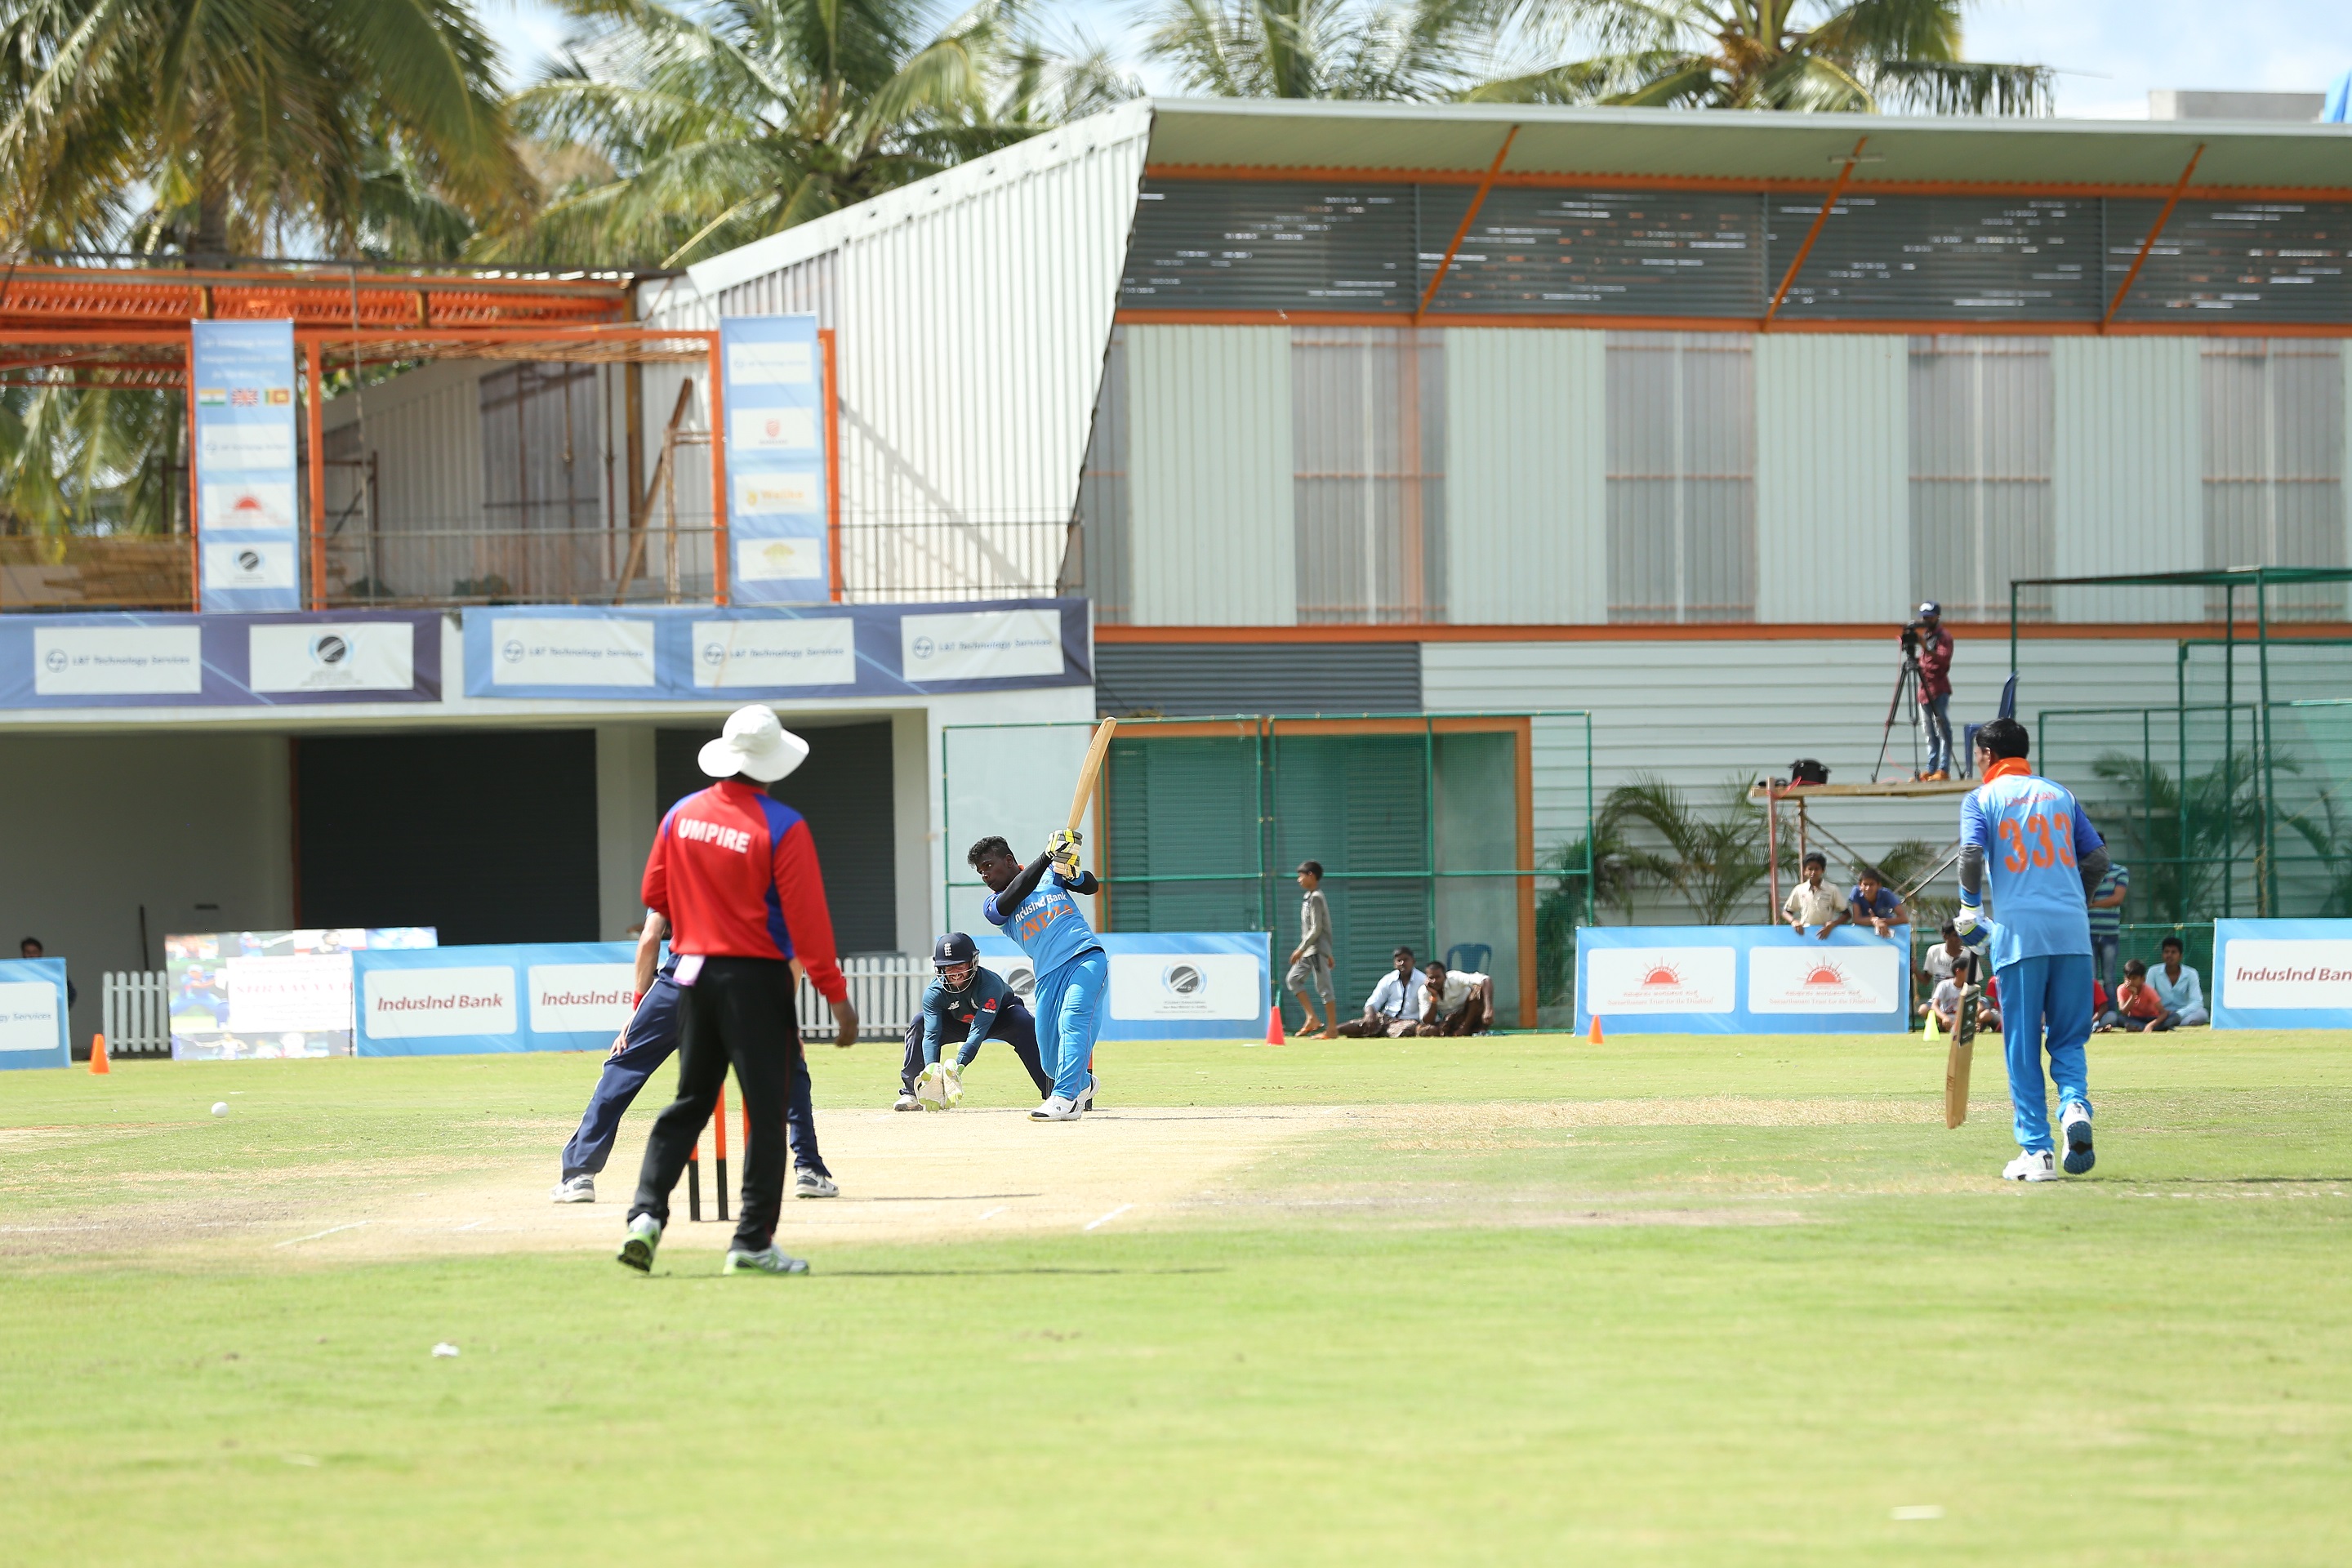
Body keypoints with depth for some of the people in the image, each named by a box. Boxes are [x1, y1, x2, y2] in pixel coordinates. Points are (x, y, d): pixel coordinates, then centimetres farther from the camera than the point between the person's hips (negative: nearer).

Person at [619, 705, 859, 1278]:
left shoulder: (681, 816, 3)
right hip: (757, 979, -6)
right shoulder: (781, 827, -13)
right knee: (766, 1111, 0)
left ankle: (647, 1212, 3)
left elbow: (654, 895, 11)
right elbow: (807, 919, -15)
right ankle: (753, 1241, -1)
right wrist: (837, 997, -12)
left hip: (693, 973, 6)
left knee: (688, 1103, 16)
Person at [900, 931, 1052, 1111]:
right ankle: (911, 1094, -12)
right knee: (919, 1023, -22)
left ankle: (1051, 1091, -30)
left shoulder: (991, 984, -39)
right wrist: (931, 1069, -53)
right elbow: (931, 1034, -35)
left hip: (1000, 1018, -3)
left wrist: (958, 1065, -59)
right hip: (959, 1023, 3)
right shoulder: (934, 993, -28)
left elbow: (978, 1031, -47)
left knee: (1026, 1025, -35)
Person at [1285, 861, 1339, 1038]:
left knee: (1324, 987, -7)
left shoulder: (1316, 898, -14)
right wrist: (1329, 954, 23)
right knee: (1293, 979, 10)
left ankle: (1333, 1029, -5)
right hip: (1308, 951, 11)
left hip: (1317, 949, -11)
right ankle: (1312, 1019, 9)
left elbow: (1316, 929, -19)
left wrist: (1301, 949, -17)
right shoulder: (1309, 897, 15)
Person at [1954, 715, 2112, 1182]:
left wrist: (1969, 911, 3)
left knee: (2023, 1046, 3)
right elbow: (2097, 856, 13)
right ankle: (2074, 1105, -18)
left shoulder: (1982, 799, 5)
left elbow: (1972, 855, -10)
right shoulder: (2060, 795, 17)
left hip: (2019, 932, -3)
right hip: (2072, 932, 3)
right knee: (2068, 1037, 12)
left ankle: (2037, 1151, -1)